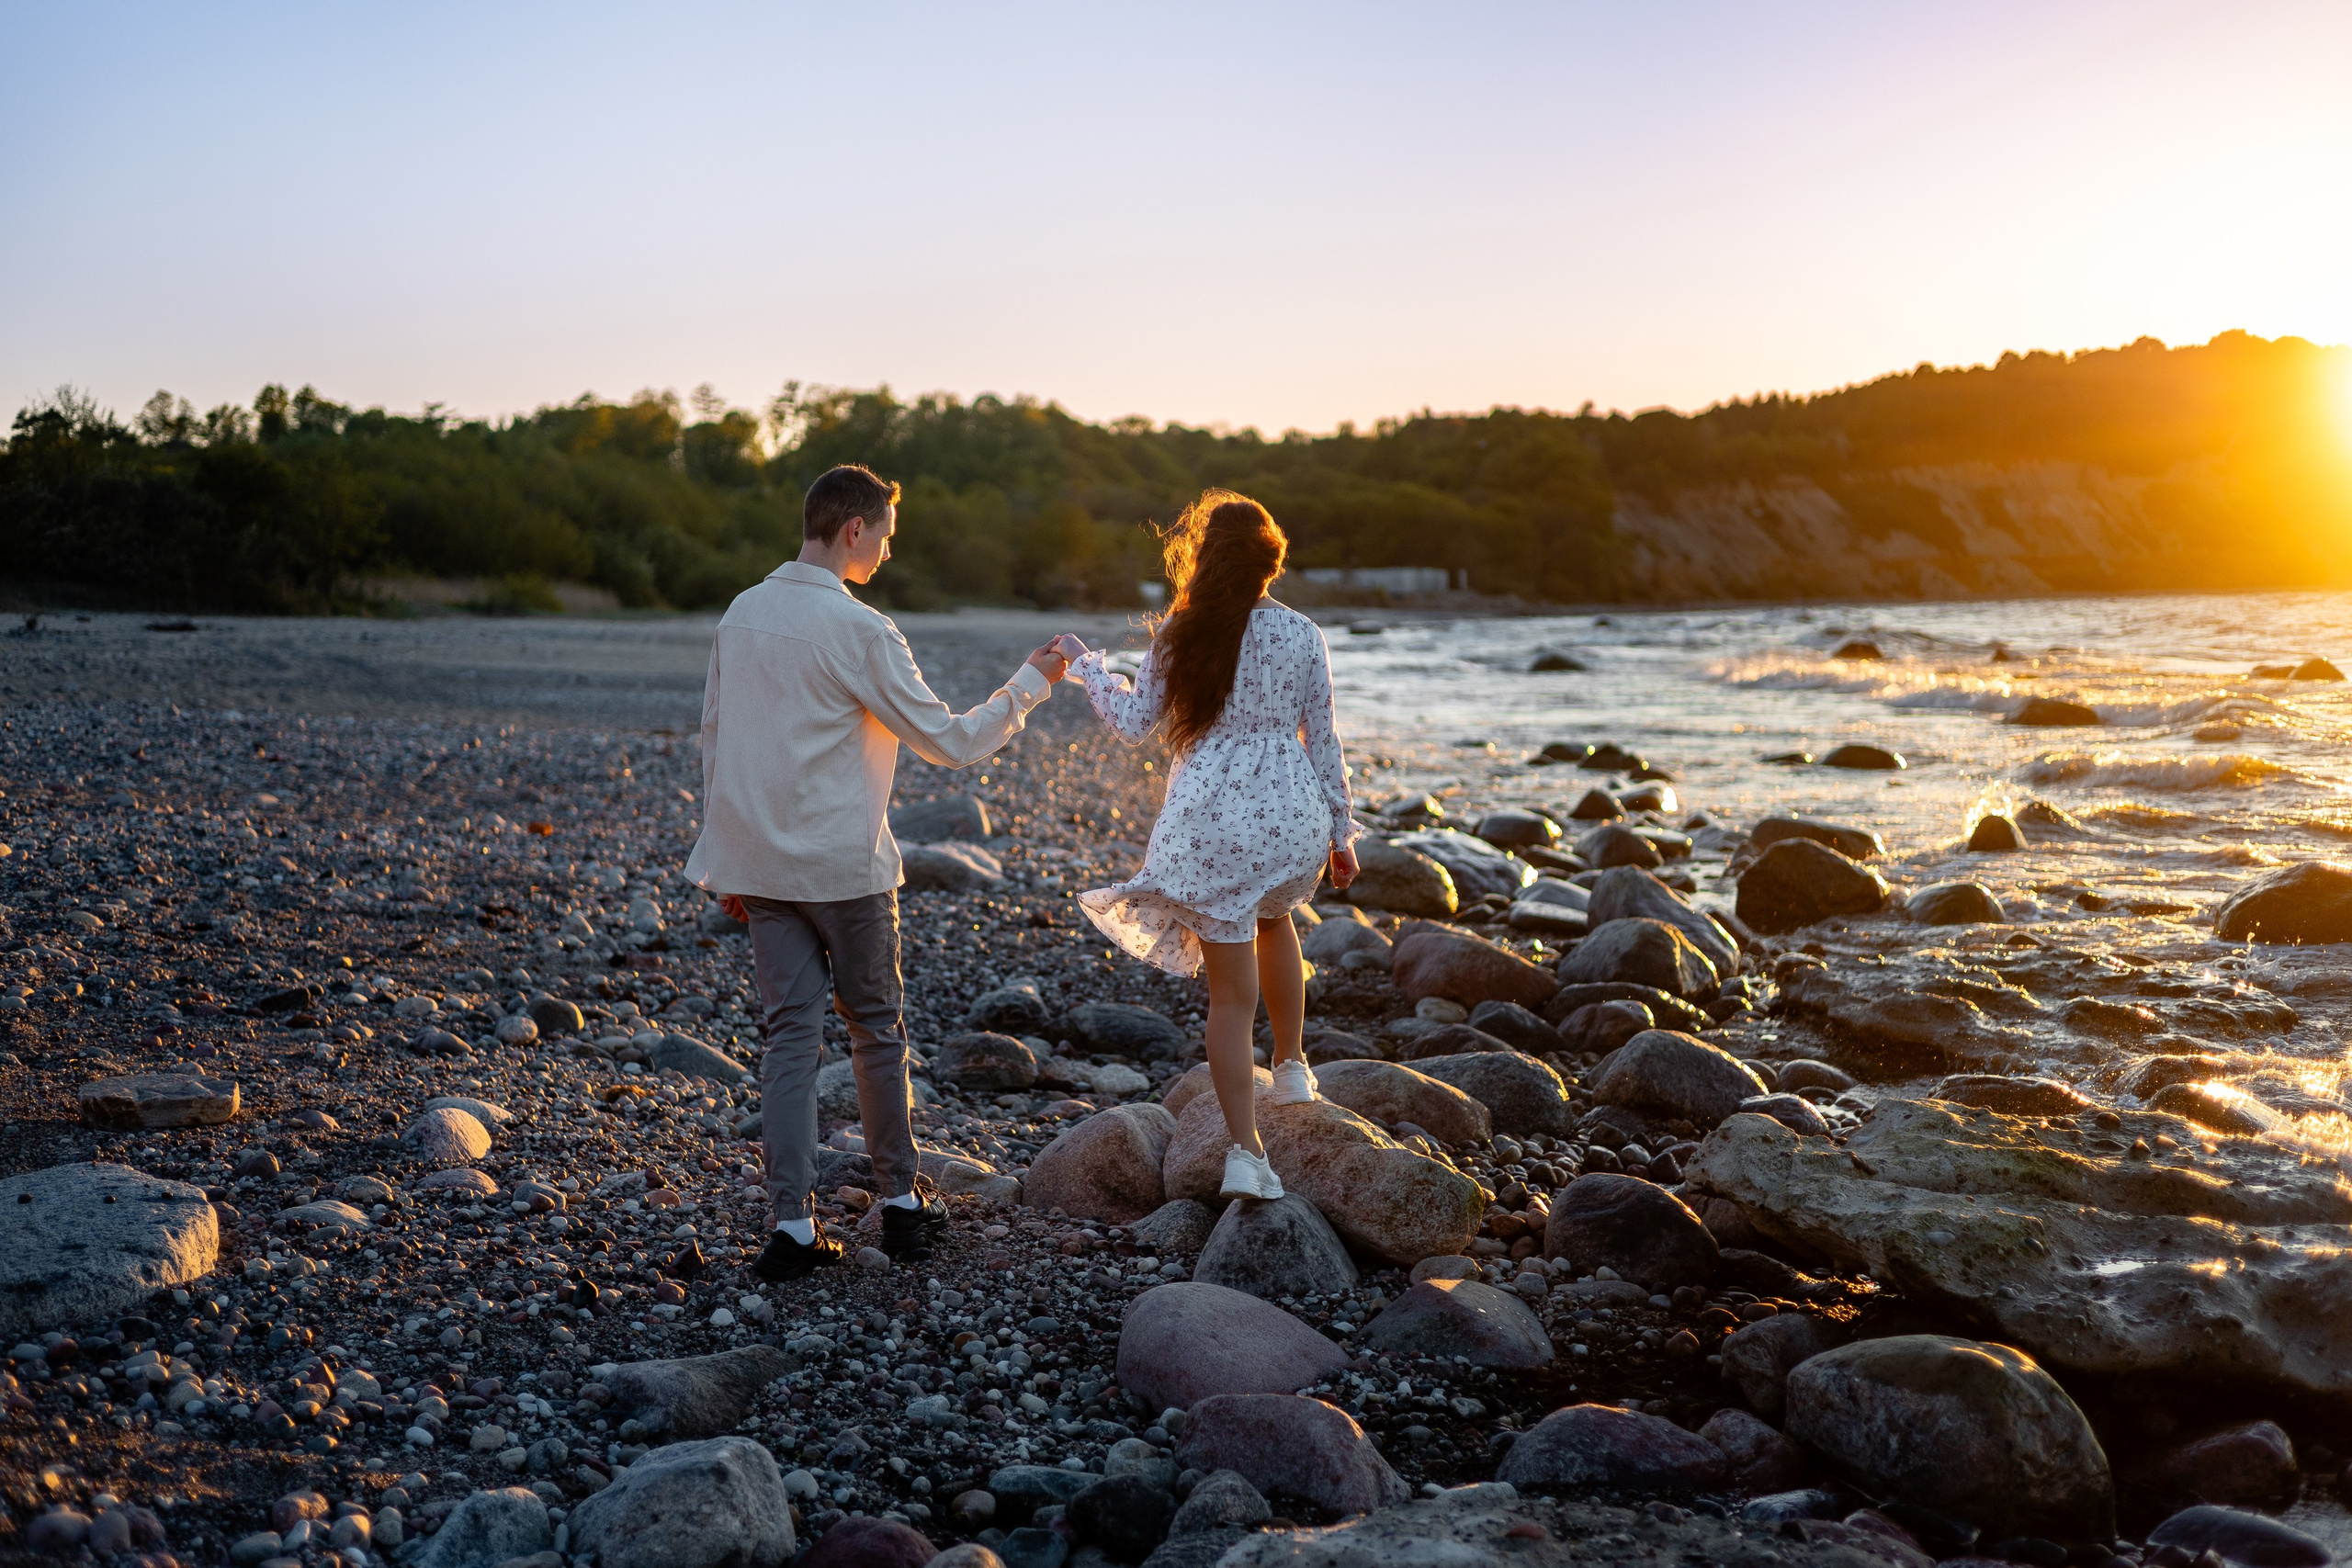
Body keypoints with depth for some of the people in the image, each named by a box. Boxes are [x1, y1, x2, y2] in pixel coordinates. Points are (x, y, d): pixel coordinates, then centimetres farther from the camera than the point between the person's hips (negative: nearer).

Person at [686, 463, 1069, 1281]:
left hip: (760, 866, 6)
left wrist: (728, 861, 18)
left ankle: (791, 1227, 5)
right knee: (875, 1029, 10)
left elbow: (714, 736, 12)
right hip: (842, 866, -5)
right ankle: (902, 1201, 23)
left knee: (789, 1034, 6)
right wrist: (1029, 684, 3)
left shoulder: (743, 613, 6)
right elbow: (948, 741, -10)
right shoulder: (858, 631, -14)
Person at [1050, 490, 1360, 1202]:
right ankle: (1291, 1066, 37)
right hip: (1289, 815, 2)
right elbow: (1322, 739, 3)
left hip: (1210, 820, -2)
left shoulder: (1179, 638, -3)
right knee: (1271, 917, 35)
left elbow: (1134, 722, 3)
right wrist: (1341, 830, 12)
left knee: (1231, 992, 3)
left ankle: (1244, 1151, 2)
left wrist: (1087, 665, 19)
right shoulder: (1303, 636, -1)